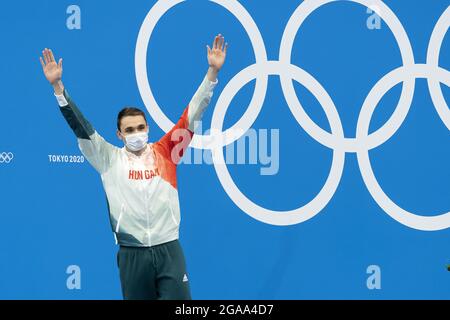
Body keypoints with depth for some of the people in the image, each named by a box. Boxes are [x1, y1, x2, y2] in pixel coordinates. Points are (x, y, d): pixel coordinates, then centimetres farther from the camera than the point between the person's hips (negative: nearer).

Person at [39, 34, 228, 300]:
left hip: (169, 249, 0)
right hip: (132, 254, 0)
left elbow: (192, 114, 4)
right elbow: (80, 127, 2)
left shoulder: (165, 152, 6)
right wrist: (58, 86, -6)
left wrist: (212, 73, -2)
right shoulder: (110, 158, 6)